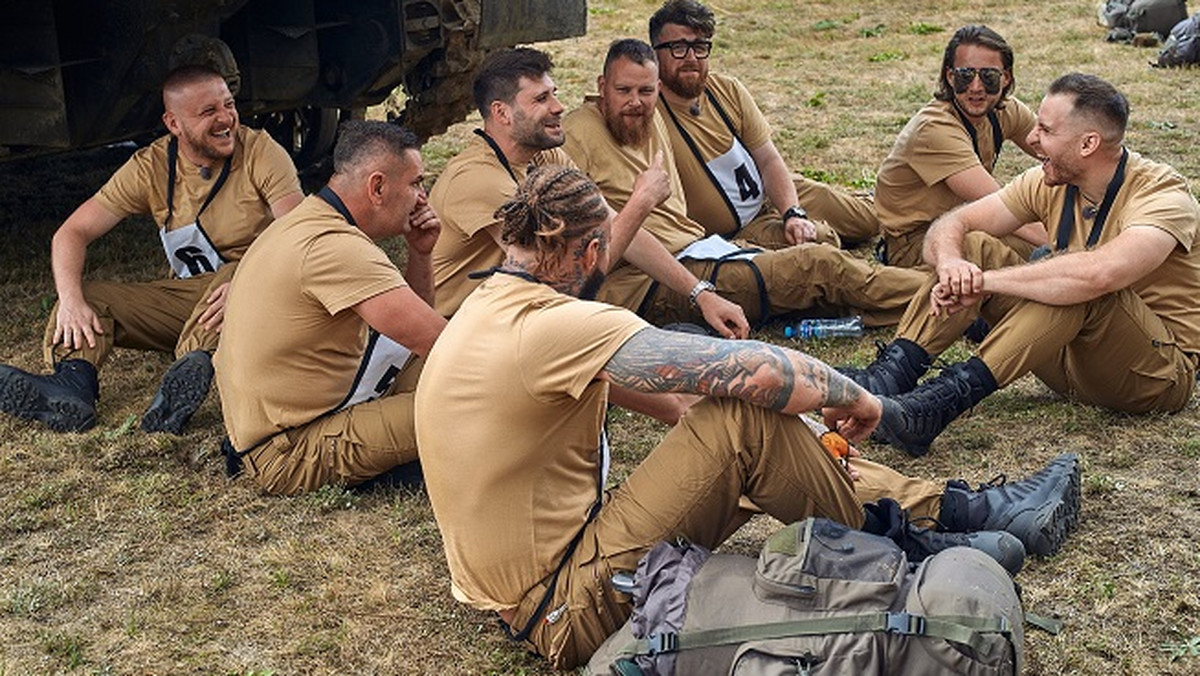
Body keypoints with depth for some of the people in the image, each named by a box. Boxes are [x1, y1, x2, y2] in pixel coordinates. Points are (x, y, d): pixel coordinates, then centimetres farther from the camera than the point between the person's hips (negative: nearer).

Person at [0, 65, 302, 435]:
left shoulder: (260, 151, -9)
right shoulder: (151, 167, -1)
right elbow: (73, 233, -2)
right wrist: (70, 300, -23)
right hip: (182, 295, 4)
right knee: (85, 297, -13)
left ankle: (190, 371, -54)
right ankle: (74, 385, -40)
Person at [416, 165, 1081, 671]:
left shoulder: (488, 308, 7)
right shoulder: (557, 326, -24)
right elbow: (758, 371, -27)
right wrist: (855, 398, -8)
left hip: (517, 590, 10)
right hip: (566, 613, -10)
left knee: (752, 429, 11)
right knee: (748, 416, -18)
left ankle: (964, 507, 17)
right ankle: (891, 544, 6)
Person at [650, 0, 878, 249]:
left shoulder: (728, 89, -4)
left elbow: (769, 159, -3)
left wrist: (793, 212, -19)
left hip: (773, 193, 6)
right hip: (735, 232, -6)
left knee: (868, 221, 8)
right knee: (820, 241, -24)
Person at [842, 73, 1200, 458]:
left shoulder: (1163, 196, -21)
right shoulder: (1050, 184, -1)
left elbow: (1100, 274, -41)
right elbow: (951, 224, -3)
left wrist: (984, 281, -35)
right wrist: (950, 261, -27)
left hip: (1161, 372, -6)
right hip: (1071, 362, 6)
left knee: (1078, 287, -36)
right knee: (972, 247, -8)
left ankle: (950, 396, -39)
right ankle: (892, 374, -24)